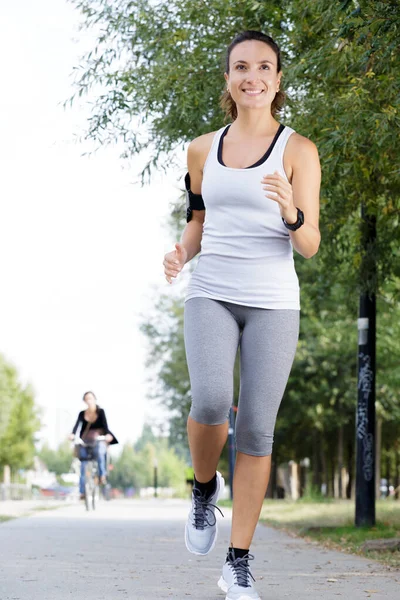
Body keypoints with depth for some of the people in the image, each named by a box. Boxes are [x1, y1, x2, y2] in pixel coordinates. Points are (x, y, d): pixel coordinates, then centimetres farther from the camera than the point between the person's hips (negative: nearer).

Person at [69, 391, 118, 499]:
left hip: (99, 439, -3)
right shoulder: (82, 414, 2)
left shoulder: (100, 412, -4)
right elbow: (77, 425, -13)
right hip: (86, 441, 3)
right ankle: (82, 491, -1)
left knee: (100, 452, -36)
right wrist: (73, 434, -34)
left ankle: (103, 476, -24)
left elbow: (105, 424, -18)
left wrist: (108, 434, -39)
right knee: (83, 466, -5)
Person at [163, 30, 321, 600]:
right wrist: (180, 253, -1)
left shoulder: (298, 150, 0)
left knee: (256, 429, -5)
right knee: (211, 402, -23)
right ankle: (205, 487, 10)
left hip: (272, 301, -1)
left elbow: (310, 245, -3)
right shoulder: (202, 150, 10)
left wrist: (291, 213, -25)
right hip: (210, 294, 2)